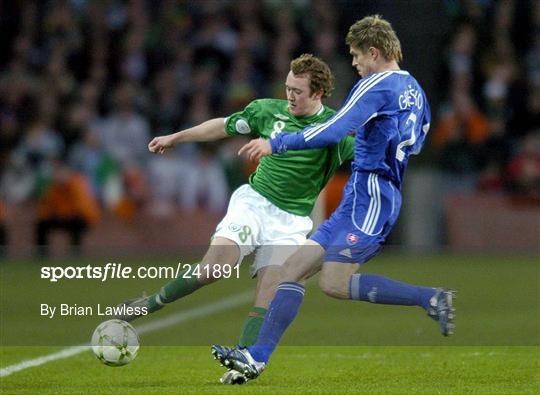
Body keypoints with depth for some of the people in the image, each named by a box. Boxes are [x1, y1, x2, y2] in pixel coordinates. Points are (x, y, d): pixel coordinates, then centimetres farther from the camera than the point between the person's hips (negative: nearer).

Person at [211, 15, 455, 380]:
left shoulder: (377, 86, -12)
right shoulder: (414, 90, 17)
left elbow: (332, 132, -21)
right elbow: (417, 144, 29)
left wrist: (276, 144, -16)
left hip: (368, 198, -10)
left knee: (334, 283, -17)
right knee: (294, 267, 4)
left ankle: (430, 298, -13)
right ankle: (257, 356, -1)